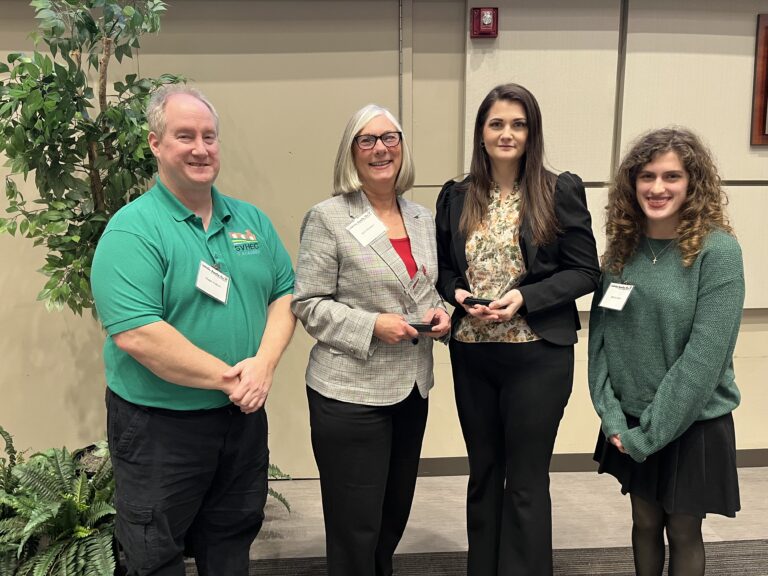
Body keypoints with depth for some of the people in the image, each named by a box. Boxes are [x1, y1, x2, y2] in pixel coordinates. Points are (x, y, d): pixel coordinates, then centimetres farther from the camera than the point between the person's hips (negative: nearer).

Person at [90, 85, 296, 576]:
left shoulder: (251, 220, 5)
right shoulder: (132, 230, -15)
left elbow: (285, 295, 5)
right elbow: (135, 334, -24)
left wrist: (265, 362, -13)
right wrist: (228, 377, -21)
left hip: (244, 419, 6)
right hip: (159, 426, -5)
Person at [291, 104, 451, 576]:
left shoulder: (423, 218, 10)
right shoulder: (328, 218, -9)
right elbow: (307, 304, -10)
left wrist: (441, 312, -2)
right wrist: (372, 327, -21)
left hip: (412, 387, 6)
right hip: (351, 392, -6)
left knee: (395, 514, 19)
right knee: (356, 525, 4)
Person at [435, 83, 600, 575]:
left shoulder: (561, 192, -5)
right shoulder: (456, 197, 5)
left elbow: (585, 271, -4)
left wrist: (525, 298, -17)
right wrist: (458, 294, -9)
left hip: (538, 355, -4)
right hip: (471, 355, 4)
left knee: (526, 481, 7)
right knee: (483, 473, 18)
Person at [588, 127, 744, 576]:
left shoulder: (718, 251, -16)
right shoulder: (624, 245, -1)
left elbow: (705, 355, -20)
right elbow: (601, 332, -1)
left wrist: (651, 433, -17)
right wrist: (611, 415, -9)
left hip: (691, 423, -4)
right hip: (631, 418, 4)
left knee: (683, 531, 13)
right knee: (645, 521, 18)